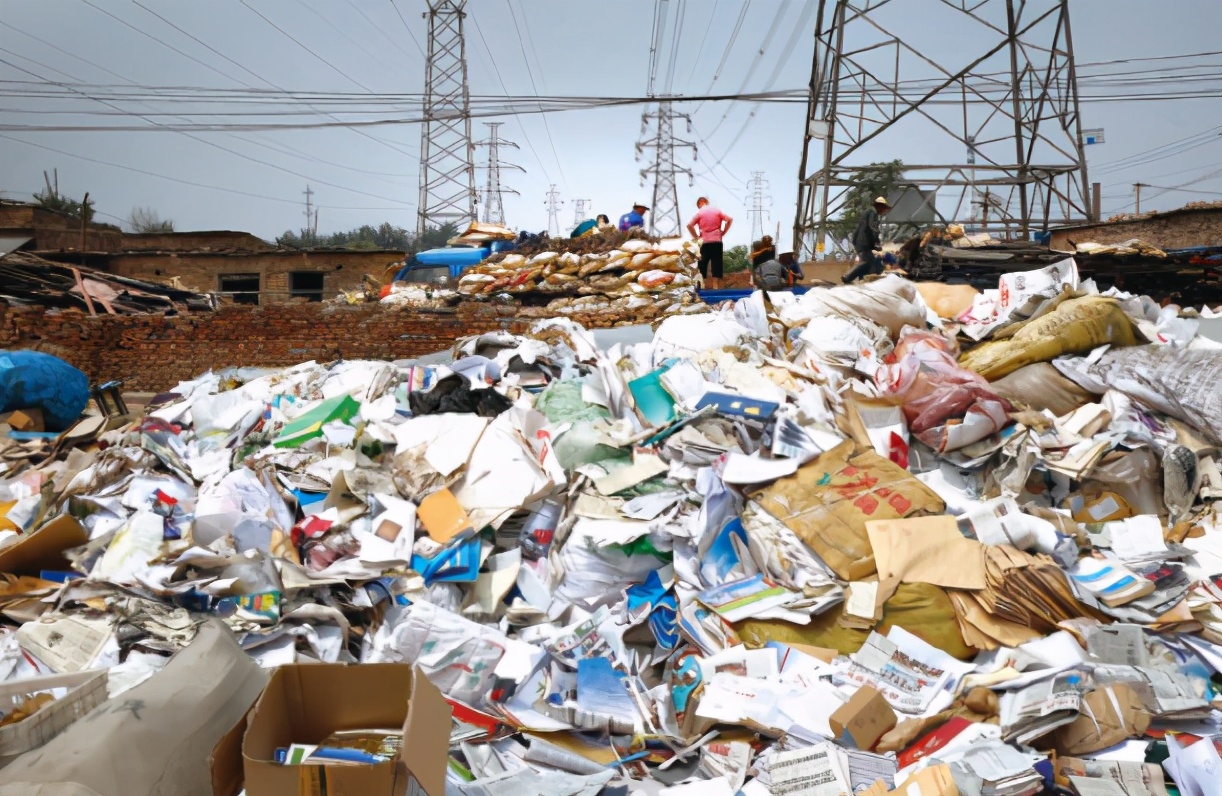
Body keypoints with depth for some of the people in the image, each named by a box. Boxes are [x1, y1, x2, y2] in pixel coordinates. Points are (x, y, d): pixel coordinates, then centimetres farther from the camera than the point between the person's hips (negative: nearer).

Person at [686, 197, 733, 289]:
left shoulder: (699, 213, 0)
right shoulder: (716, 210, 8)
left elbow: (689, 225, -10)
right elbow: (729, 220, 3)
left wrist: (696, 236, -1)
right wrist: (723, 232, 7)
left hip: (705, 241, -2)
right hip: (717, 241, 2)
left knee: (703, 262, 7)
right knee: (717, 263, 2)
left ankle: (705, 284, 6)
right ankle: (716, 285, 0)